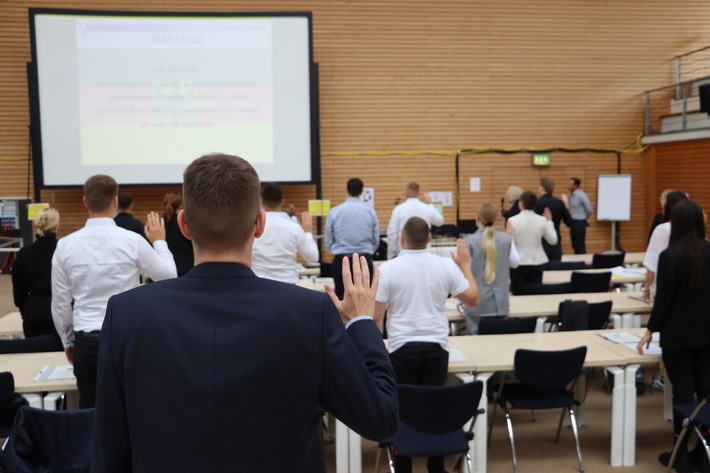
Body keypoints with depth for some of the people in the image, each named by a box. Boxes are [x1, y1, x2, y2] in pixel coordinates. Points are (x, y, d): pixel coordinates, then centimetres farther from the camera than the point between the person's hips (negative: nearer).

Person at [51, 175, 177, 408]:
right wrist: (159, 241, 19)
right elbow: (169, 276, 5)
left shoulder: (65, 245, -2)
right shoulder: (132, 240, -10)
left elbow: (60, 303, 6)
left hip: (86, 341, 2)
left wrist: (68, 341, 20)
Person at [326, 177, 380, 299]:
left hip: (341, 260, 0)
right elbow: (376, 240, 5)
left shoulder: (334, 212, -4)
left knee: (341, 297, 7)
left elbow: (328, 241, 3)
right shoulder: (370, 212, -3)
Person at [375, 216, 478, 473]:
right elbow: (473, 299, 8)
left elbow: (376, 316, -8)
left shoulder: (387, 269, -8)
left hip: (402, 347, -2)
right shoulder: (446, 265, -2)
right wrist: (465, 264, 19)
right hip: (436, 346, 2)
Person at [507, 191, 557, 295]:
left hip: (518, 264, -3)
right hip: (537, 263, 3)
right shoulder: (542, 220, -3)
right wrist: (549, 221, 16)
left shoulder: (513, 220, -11)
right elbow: (553, 241, 8)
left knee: (519, 296, 2)